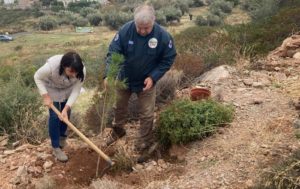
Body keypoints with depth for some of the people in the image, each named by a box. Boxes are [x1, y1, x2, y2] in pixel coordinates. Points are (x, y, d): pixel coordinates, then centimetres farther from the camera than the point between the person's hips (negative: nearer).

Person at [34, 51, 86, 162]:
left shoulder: (81, 71, -35)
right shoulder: (51, 66, -43)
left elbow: (76, 90, -24)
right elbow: (37, 77, -22)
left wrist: (66, 108, -31)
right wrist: (45, 96, -25)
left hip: (68, 89, 3)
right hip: (52, 89, -3)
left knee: (65, 114, 11)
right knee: (54, 116, -6)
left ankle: (62, 136, 40)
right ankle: (56, 148, 7)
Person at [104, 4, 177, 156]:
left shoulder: (163, 36, -25)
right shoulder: (126, 30, -24)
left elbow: (168, 59, -13)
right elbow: (113, 52, -22)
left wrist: (153, 77, -23)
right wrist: (108, 74, -38)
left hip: (146, 81, -2)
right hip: (124, 78, 2)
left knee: (146, 114, 10)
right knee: (119, 106, 22)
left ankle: (145, 141, 32)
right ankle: (118, 130, 49)